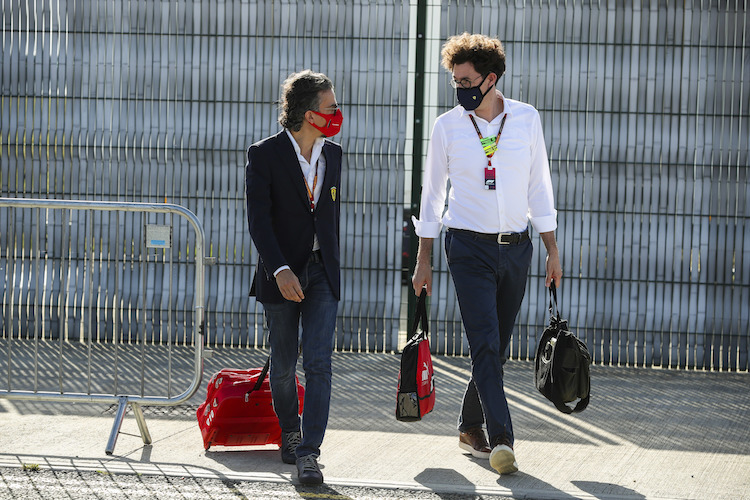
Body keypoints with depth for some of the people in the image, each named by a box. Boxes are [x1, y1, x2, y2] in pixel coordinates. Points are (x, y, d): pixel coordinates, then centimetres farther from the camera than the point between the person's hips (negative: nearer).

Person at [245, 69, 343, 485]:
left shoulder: (333, 155, 8)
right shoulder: (265, 155, -8)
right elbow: (258, 219, -14)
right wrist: (280, 270, -24)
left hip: (324, 271, 2)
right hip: (282, 274, -2)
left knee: (318, 363, -10)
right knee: (283, 365, 9)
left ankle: (308, 452, -12)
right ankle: (290, 432, 33)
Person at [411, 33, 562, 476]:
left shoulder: (527, 119, 2)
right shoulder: (448, 126, -1)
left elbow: (539, 186, 9)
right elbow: (433, 192, 6)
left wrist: (552, 249, 7)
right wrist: (424, 260, 5)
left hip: (516, 246, 2)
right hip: (469, 246, -2)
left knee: (497, 347, 9)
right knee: (486, 344, -13)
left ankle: (471, 428, 25)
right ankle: (501, 440, -19)